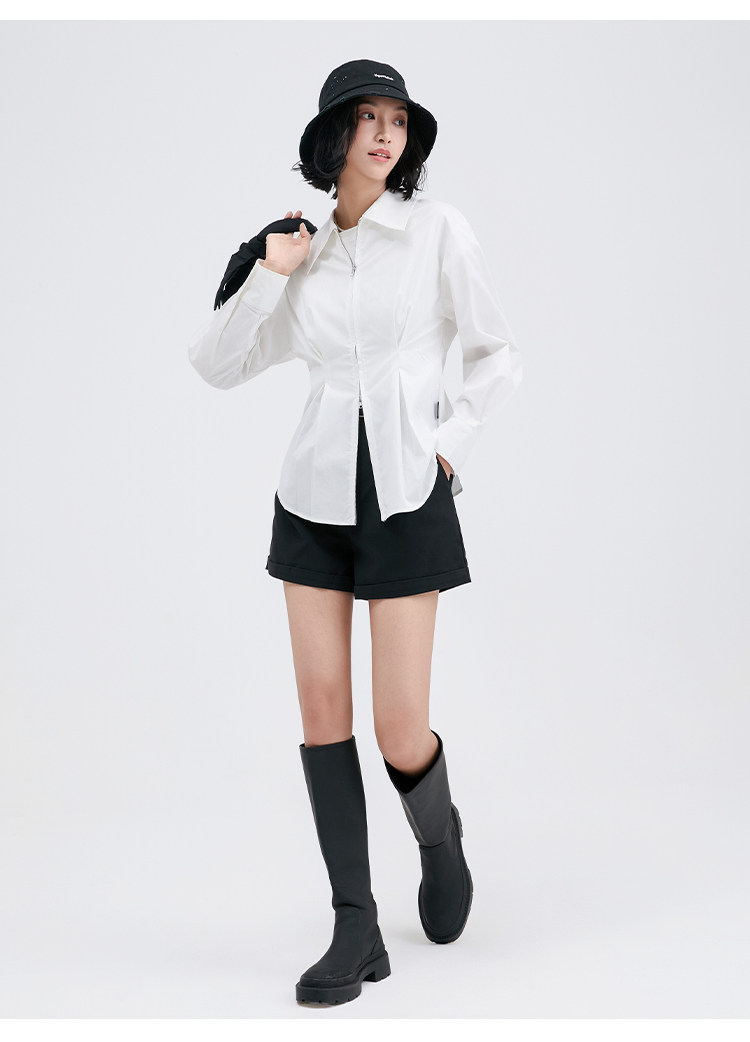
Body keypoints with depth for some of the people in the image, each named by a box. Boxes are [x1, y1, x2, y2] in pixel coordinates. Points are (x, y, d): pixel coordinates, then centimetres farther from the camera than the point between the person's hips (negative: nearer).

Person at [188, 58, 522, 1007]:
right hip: (318, 493, 4)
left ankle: (439, 836, 29)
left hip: (406, 499, -4)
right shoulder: (308, 259, 9)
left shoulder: (437, 229, -2)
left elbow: (494, 356, 3)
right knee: (322, 707, -2)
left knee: (400, 731, -6)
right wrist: (271, 274, -4)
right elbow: (217, 364, 6)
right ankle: (356, 934, 6)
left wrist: (449, 446, -6)